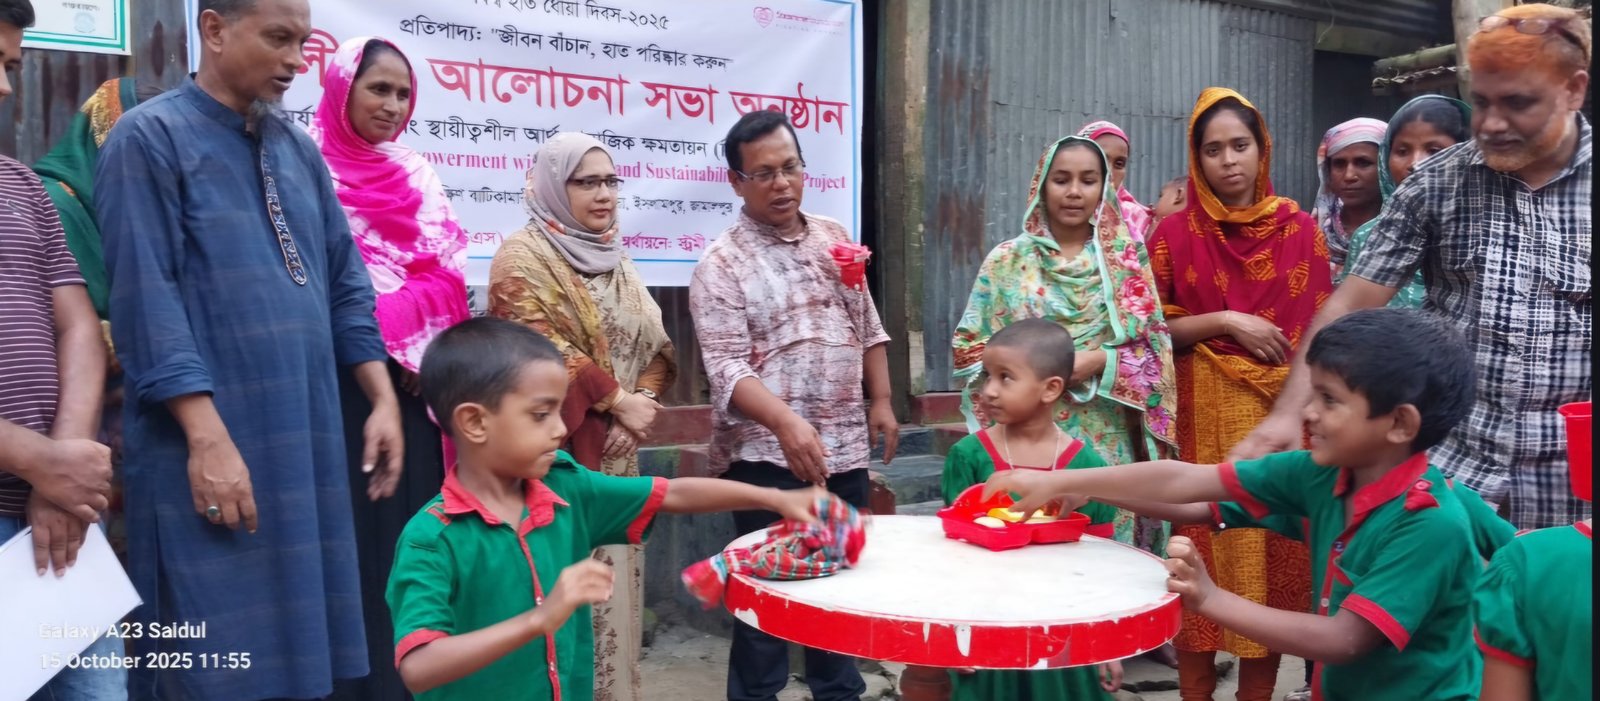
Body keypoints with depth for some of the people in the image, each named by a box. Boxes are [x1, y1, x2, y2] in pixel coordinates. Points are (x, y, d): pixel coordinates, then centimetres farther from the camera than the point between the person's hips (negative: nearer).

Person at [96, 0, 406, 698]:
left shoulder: (297, 148, 14)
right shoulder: (149, 138, -5)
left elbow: (344, 282, 15)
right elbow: (146, 300, -13)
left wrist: (382, 399, 6)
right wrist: (207, 437, -19)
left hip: (307, 440, 6)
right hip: (213, 444, -6)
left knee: (299, 644, 11)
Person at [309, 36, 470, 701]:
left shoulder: (417, 174, 13)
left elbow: (448, 272, 4)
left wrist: (408, 331, -10)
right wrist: (389, 333, -11)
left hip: (418, 378, 4)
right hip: (344, 382, -4)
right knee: (358, 529, 0)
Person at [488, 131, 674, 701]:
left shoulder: (616, 259, 16)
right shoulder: (523, 256, -6)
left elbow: (656, 344, 13)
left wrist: (642, 404, -5)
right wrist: (618, 401, -14)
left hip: (616, 450, 7)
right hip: (557, 451, -7)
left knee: (614, 581, 11)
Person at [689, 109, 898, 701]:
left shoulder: (834, 239, 10)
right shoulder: (721, 265, -9)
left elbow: (868, 327, 17)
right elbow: (727, 369, -18)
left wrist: (880, 401, 10)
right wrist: (787, 423, -32)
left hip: (845, 447, 6)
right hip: (767, 455, -5)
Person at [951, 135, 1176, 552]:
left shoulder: (1127, 259, 6)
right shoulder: (1007, 260, 5)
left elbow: (1156, 350, 3)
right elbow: (968, 347, 4)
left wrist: (1101, 361, -13)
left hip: (1107, 442, 1)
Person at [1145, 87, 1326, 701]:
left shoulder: (1299, 228, 5)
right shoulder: (1175, 234, 1)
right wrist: (1224, 321, -13)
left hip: (1283, 415, 2)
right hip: (1203, 417, -1)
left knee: (1275, 557, 6)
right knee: (1202, 561, 2)